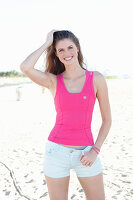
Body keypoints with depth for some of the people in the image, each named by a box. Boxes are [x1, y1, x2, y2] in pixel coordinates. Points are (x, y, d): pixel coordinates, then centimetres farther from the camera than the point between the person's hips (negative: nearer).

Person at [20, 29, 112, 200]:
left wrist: (95, 150, -7)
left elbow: (107, 119, 3)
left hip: (85, 154, 0)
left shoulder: (96, 79, -1)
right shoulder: (53, 81, 1)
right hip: (57, 151, 0)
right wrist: (47, 43, -7)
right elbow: (25, 67, -19)